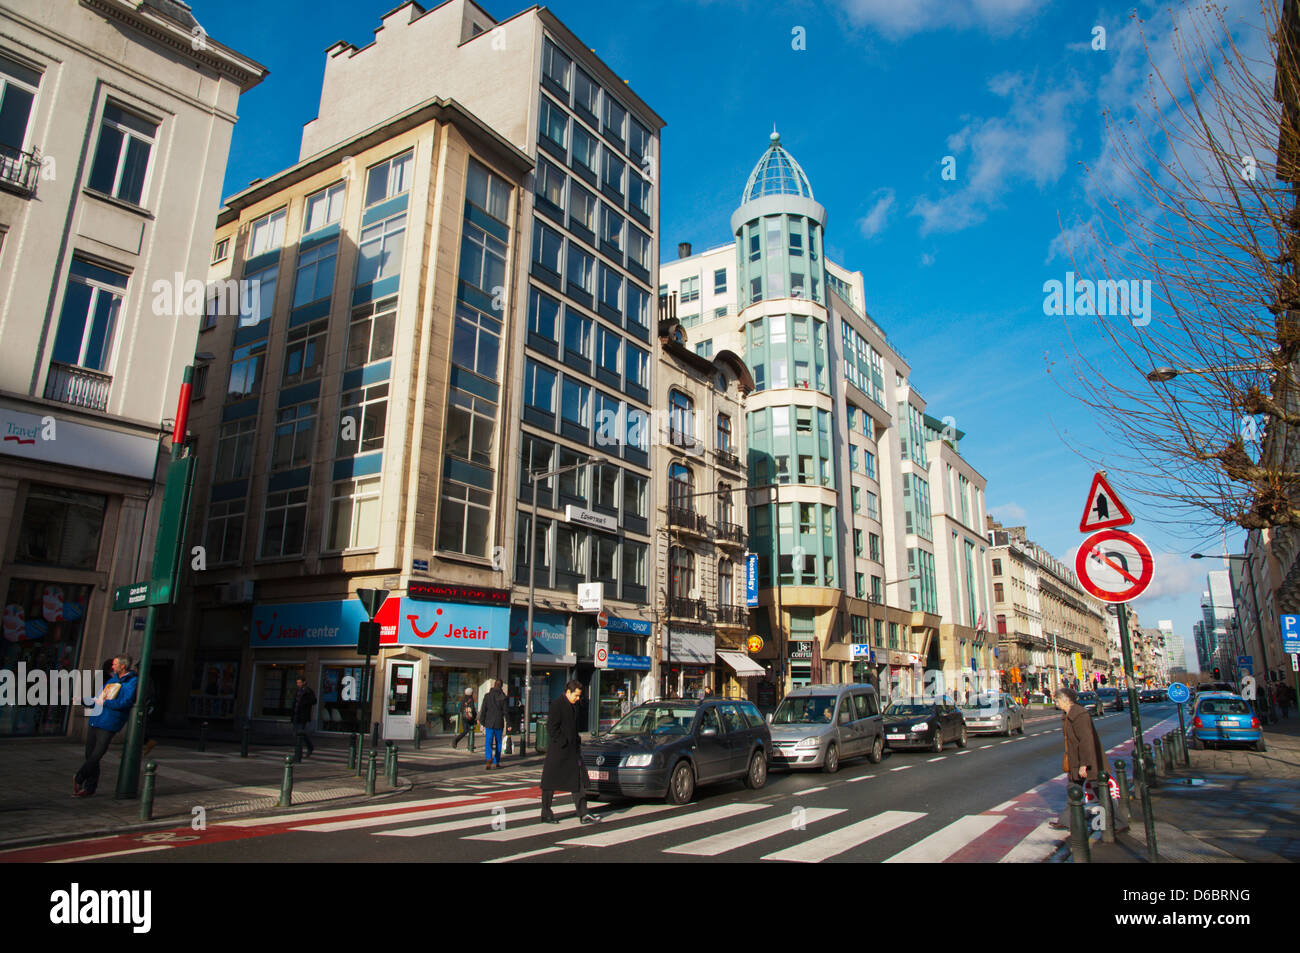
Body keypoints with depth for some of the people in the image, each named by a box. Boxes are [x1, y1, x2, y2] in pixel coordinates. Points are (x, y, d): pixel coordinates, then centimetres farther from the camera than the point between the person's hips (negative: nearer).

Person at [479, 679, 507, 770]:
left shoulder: (488, 696, -3)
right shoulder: (503, 697, -3)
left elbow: (483, 710, -2)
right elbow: (505, 711, -5)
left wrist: (482, 722, 7)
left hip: (489, 723, -1)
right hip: (499, 723, 1)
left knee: (488, 743, 0)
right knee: (498, 743, 14)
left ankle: (489, 759, -24)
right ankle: (496, 762, 20)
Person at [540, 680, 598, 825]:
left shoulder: (573, 706, 14)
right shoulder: (557, 705, -13)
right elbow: (551, 728, -18)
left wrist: (577, 743, 11)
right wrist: (564, 743, -17)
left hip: (572, 752, 8)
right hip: (557, 751, -8)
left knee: (577, 782, 5)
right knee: (550, 784, 4)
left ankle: (583, 814, 5)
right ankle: (546, 814, 15)